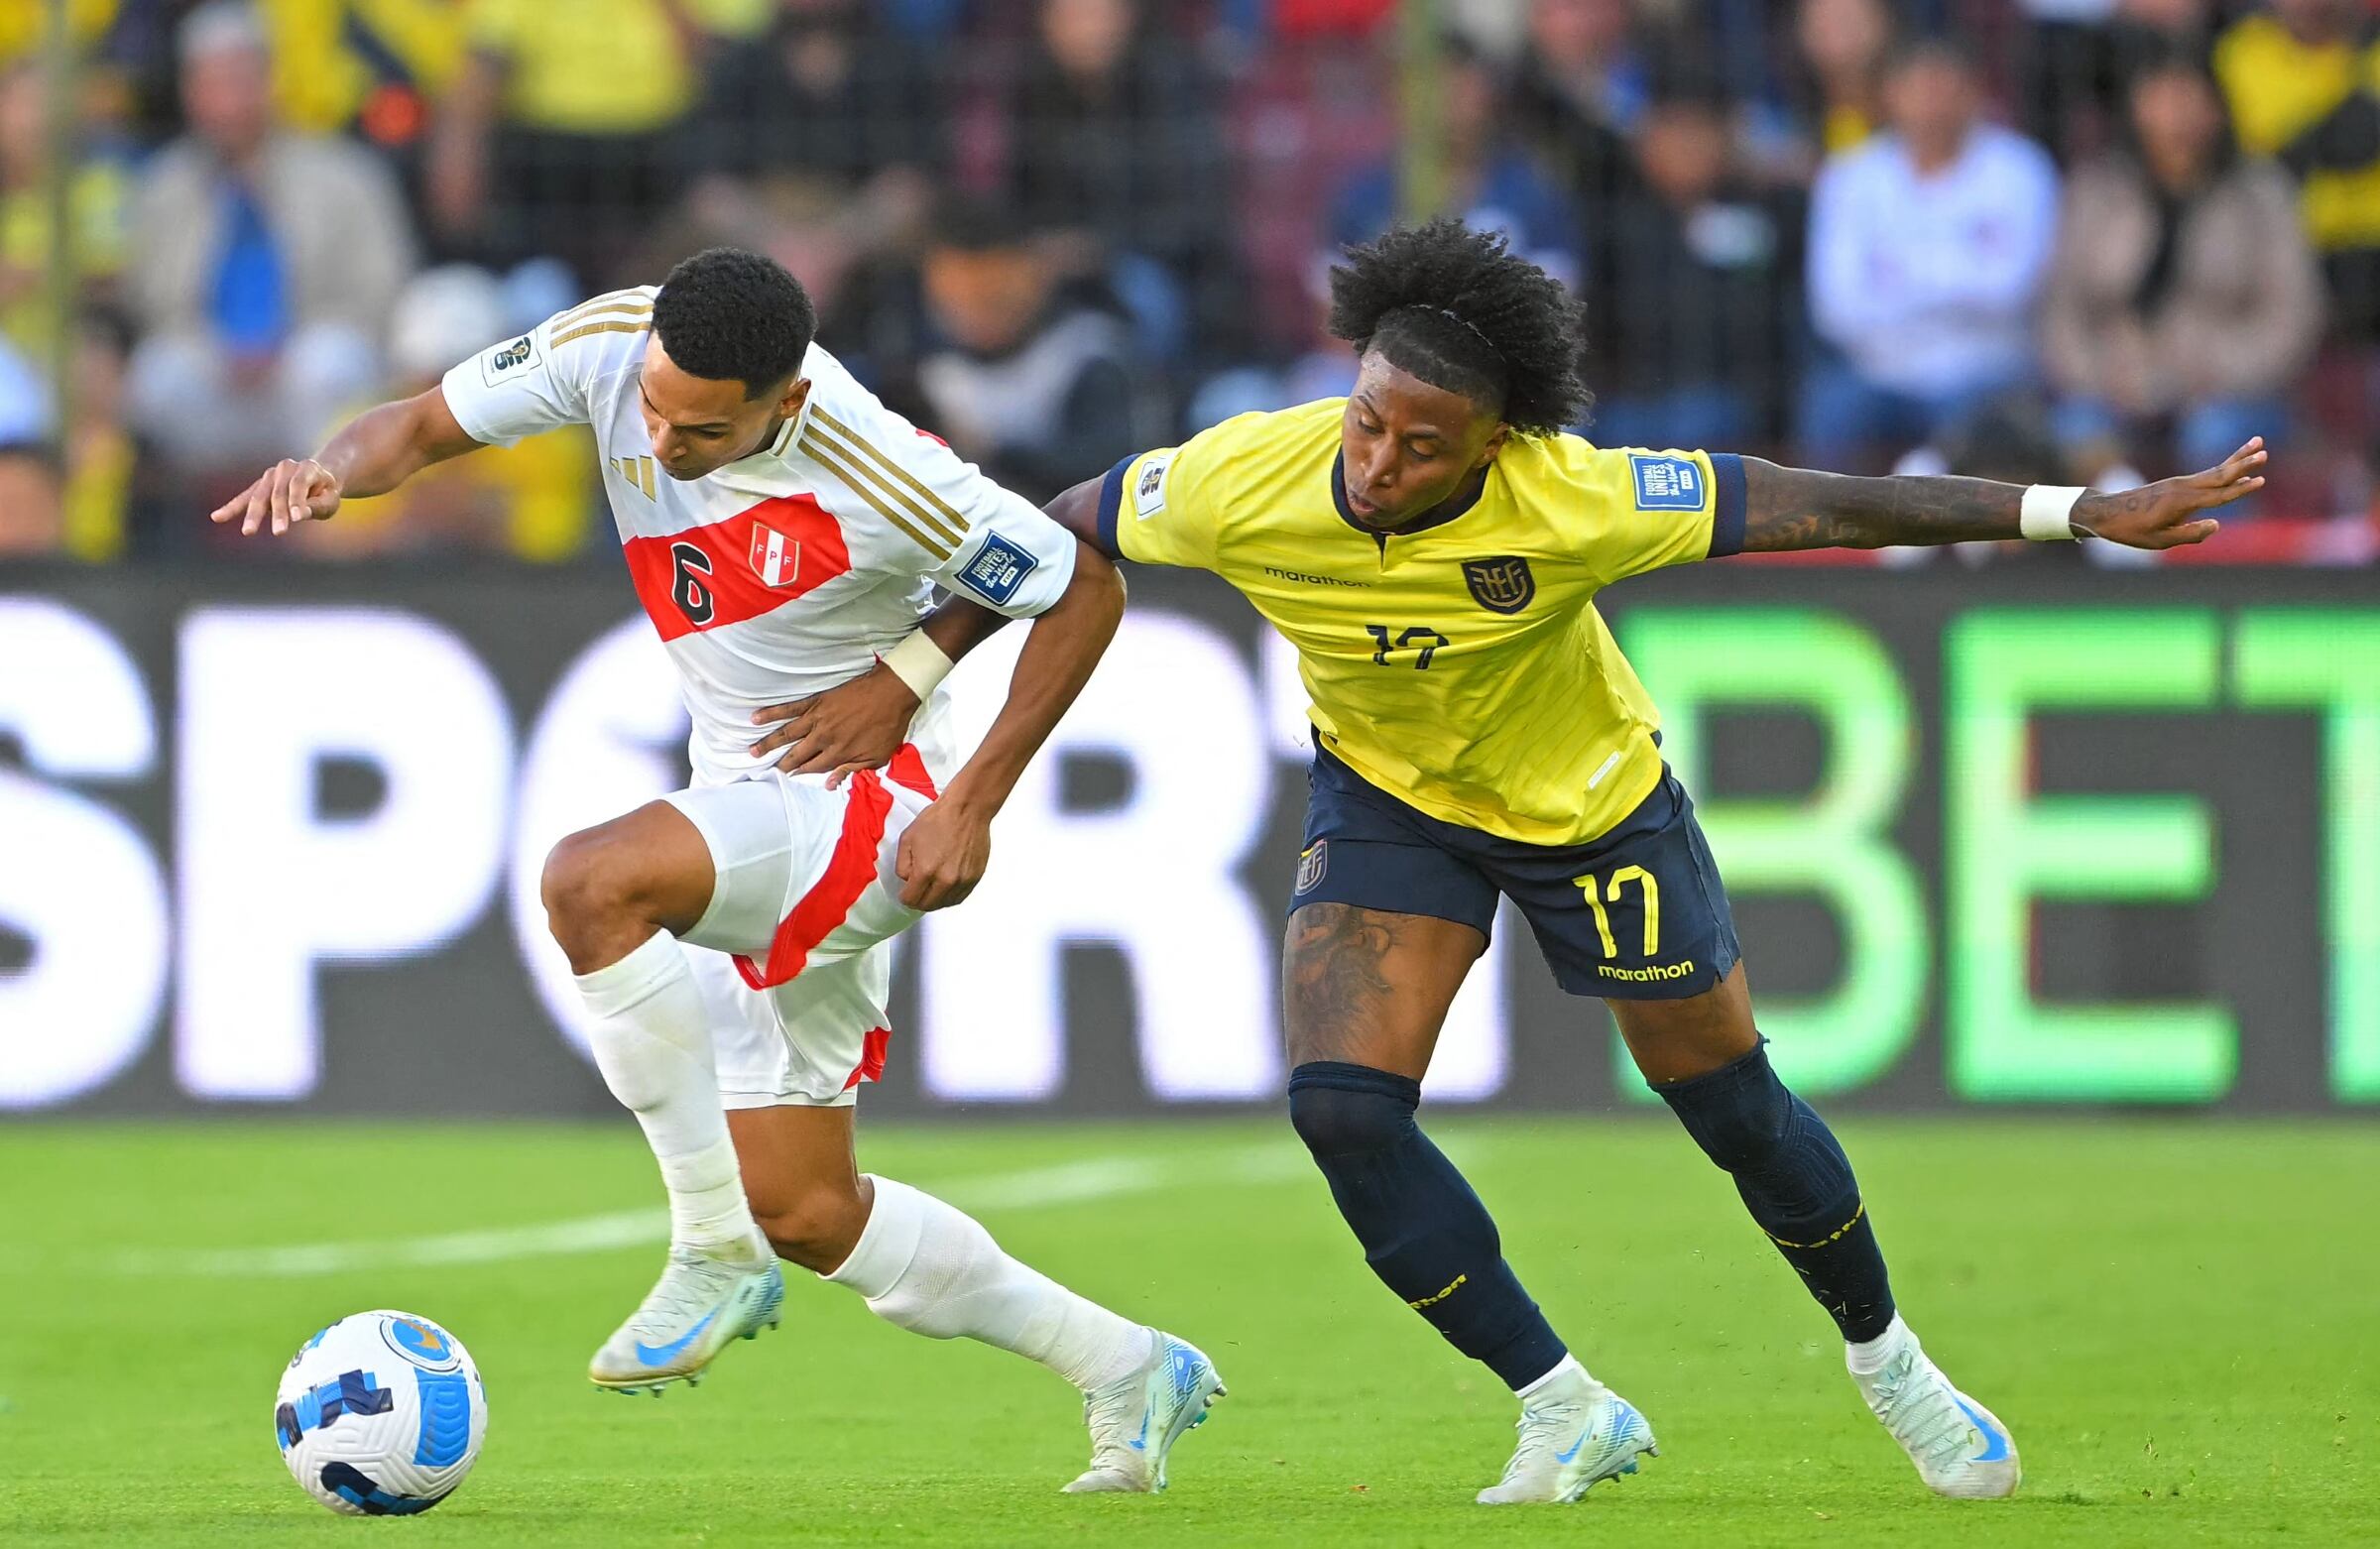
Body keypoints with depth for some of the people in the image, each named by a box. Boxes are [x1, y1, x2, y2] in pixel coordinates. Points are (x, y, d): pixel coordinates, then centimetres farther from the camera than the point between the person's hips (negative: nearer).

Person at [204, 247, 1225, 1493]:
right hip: (748, 805, 8)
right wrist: (332, 472, -24)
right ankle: (1125, 1369, 25)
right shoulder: (611, 348, -13)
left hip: (869, 800, -8)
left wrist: (974, 806, -16)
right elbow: (424, 425, 0)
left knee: (589, 881, -34)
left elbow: (1084, 591, -14)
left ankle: (715, 1254, -22)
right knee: (803, 1212, 10)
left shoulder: (880, 483, -27)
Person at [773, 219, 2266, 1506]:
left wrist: (2080, 514, -31)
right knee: (1343, 1103, -17)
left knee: (1733, 1105, 8)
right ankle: (1567, 1412, 0)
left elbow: (1807, 505, -31)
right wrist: (910, 678, -5)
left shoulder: (1569, 503, -36)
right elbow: (1059, 533, -11)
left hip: (1588, 799, -2)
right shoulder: (1247, 481, -30)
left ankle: (1888, 1359, 37)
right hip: (1385, 800, 2)